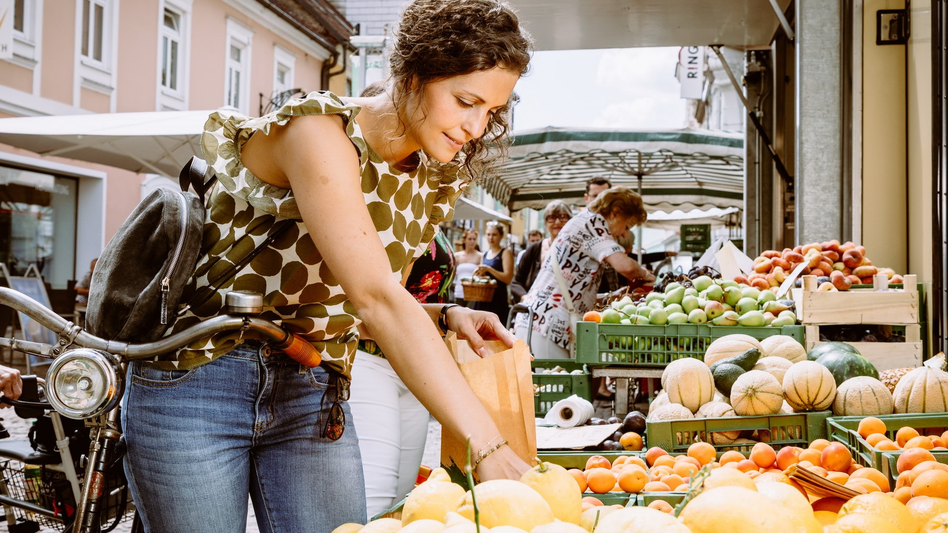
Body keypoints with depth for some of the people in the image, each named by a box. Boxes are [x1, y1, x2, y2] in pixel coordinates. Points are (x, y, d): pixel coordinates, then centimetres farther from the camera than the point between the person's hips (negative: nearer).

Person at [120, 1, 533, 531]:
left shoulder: (431, 184, 4)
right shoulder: (318, 131, -20)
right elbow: (376, 298, -32)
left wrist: (445, 317, -8)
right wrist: (488, 445, -37)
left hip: (315, 401, 6)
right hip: (197, 385, -6)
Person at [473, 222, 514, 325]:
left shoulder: (506, 253, -3)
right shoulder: (484, 255, 18)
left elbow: (508, 278, -13)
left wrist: (488, 269, -20)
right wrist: (478, 274, 2)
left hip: (498, 299, -7)